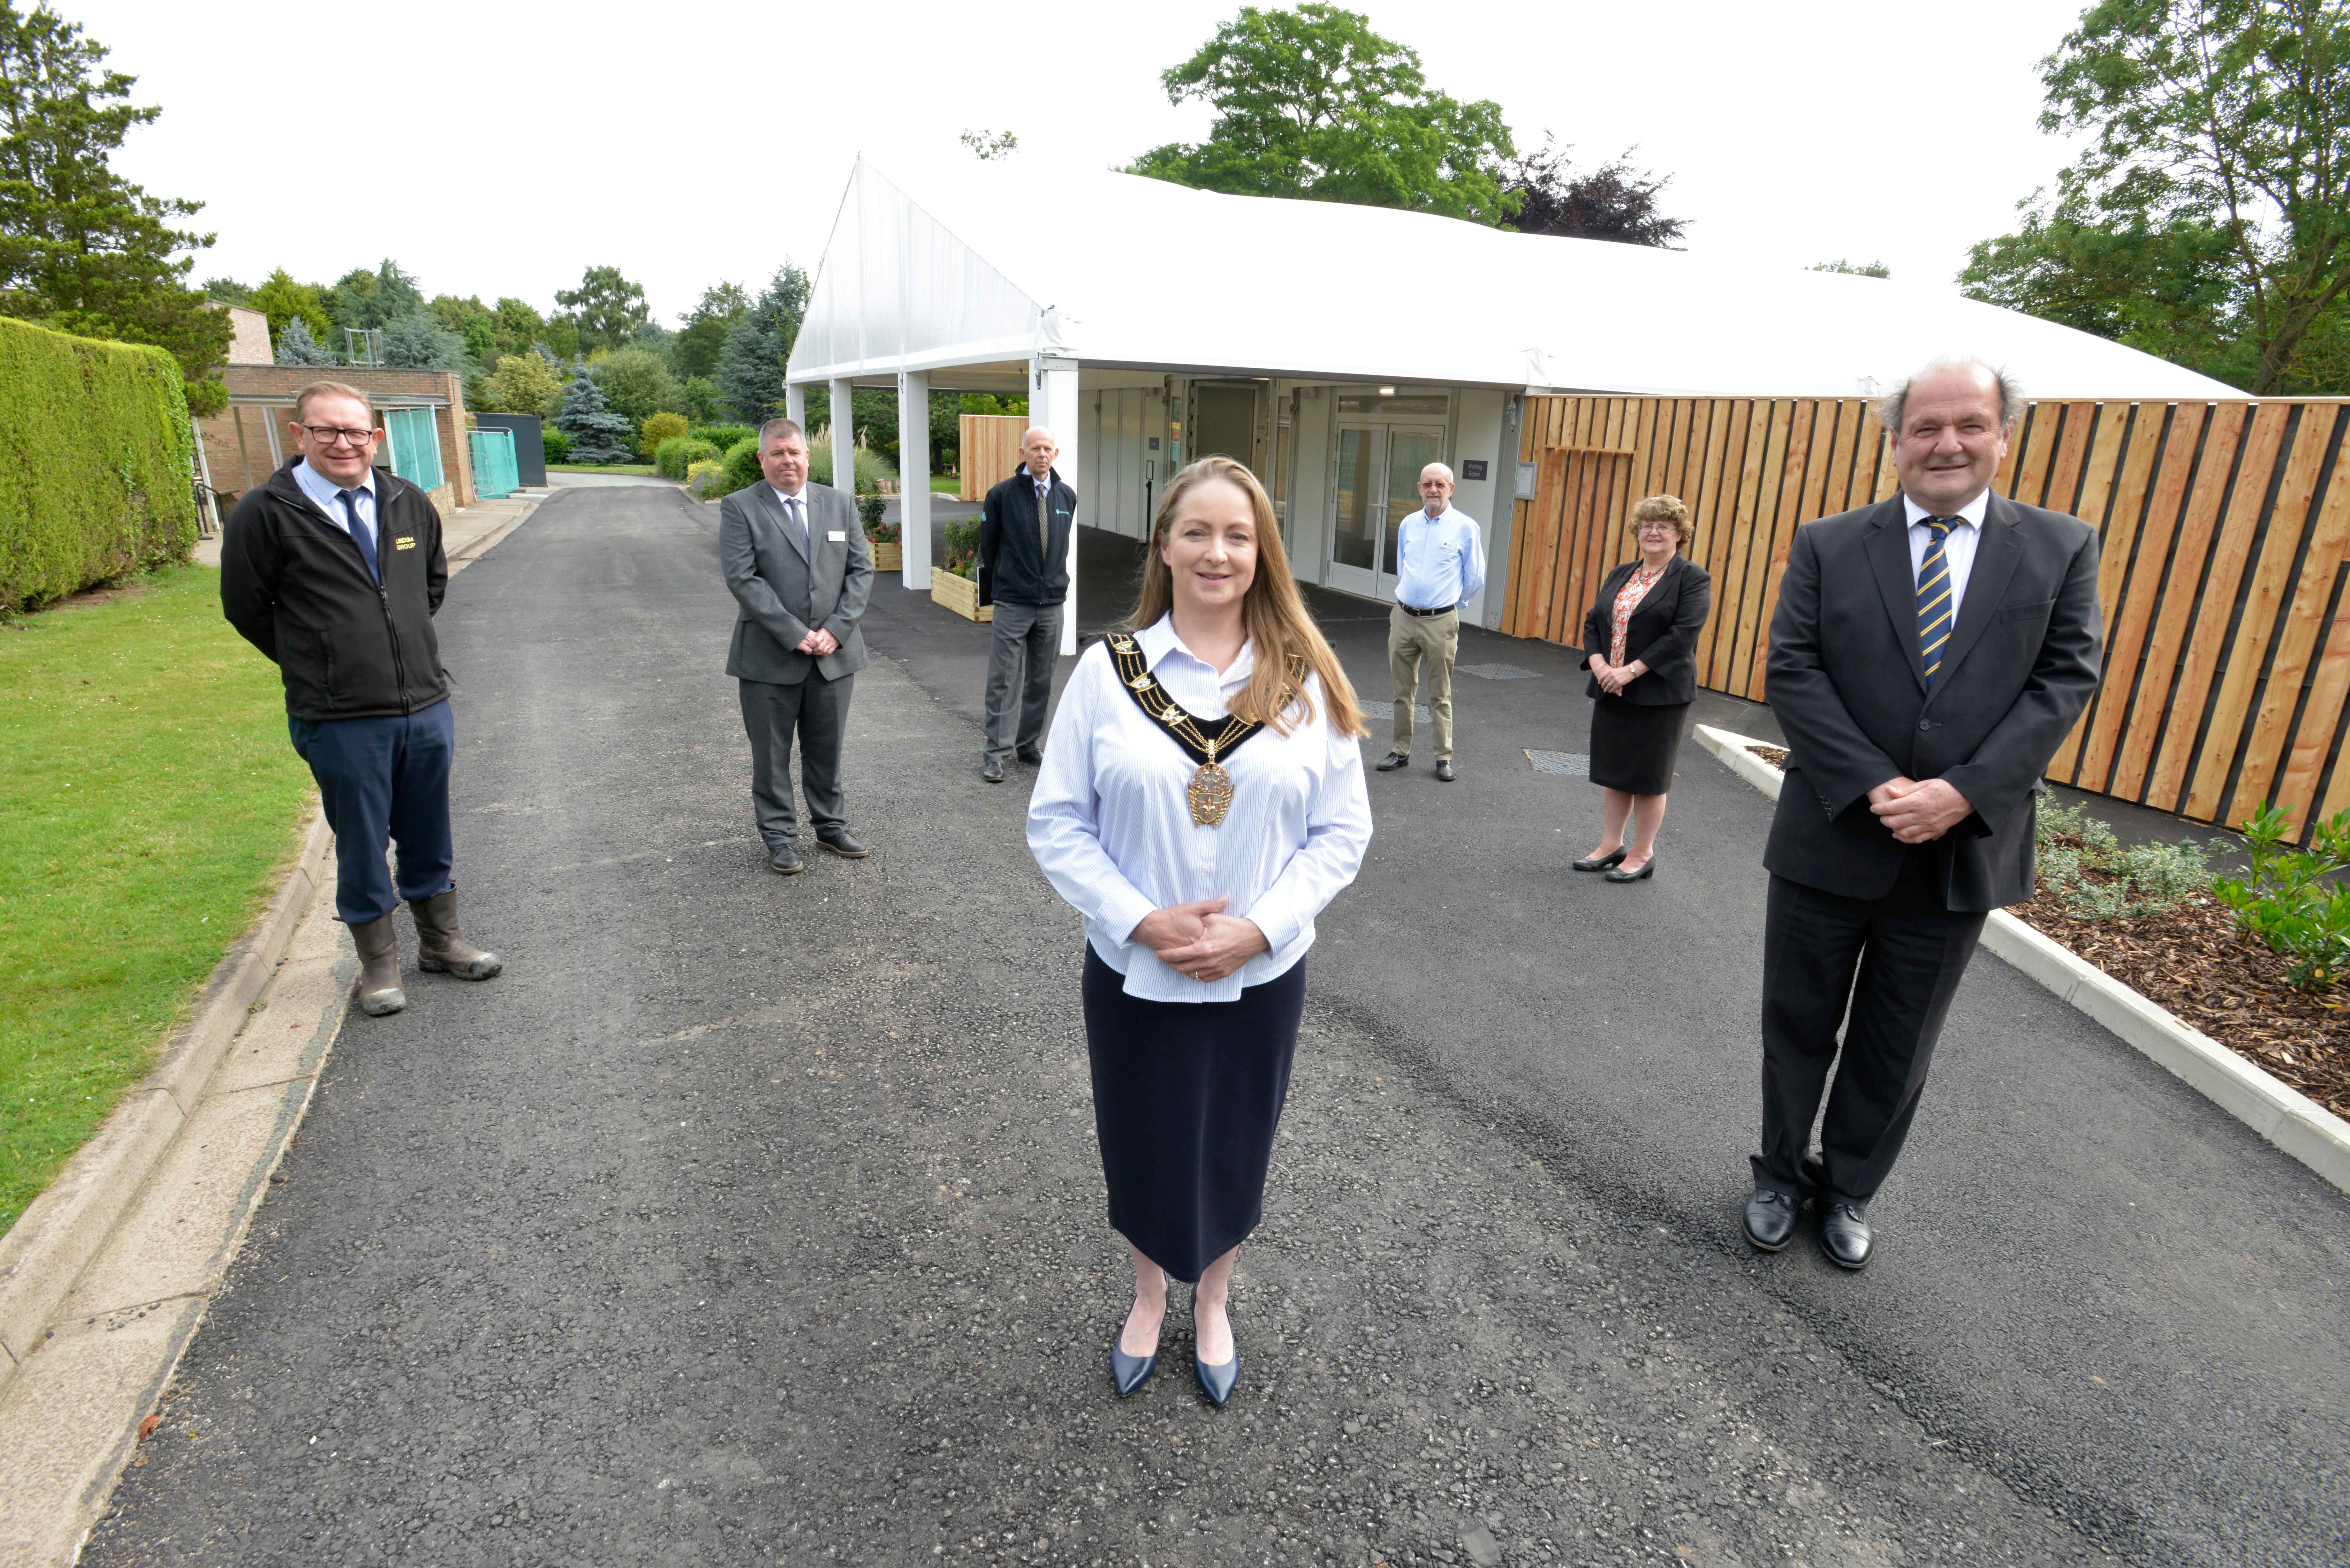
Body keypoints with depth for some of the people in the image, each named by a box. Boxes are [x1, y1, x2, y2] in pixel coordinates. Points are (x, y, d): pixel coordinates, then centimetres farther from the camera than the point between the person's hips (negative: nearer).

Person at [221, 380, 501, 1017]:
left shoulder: (410, 504, 5)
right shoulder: (265, 513, -7)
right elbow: (245, 607, 2)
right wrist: (316, 664, 6)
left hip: (427, 708, 4)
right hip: (339, 721, -3)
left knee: (429, 838, 16)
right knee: (361, 846, 9)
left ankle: (441, 942, 33)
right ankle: (378, 964, 25)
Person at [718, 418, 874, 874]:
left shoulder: (839, 504, 8)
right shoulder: (739, 508, -3)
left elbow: (862, 569, 4)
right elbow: (742, 579, -12)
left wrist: (836, 630, -9)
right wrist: (795, 635, -17)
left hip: (835, 652, 3)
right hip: (769, 657, -3)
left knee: (827, 747, 14)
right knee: (772, 752, 7)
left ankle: (831, 824, 29)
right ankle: (780, 836, 21)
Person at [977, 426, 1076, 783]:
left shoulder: (1067, 496, 8)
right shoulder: (1002, 495, -4)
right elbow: (988, 545, 4)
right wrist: (1001, 586, 9)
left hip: (1052, 603, 4)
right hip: (1012, 604, -4)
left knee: (1041, 681, 11)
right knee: (1003, 681, -3)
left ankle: (1029, 745, 23)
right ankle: (996, 752, 3)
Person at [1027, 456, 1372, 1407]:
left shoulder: (1306, 678, -6)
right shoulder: (1110, 669, -8)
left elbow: (1342, 830, -4)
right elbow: (1056, 822, -7)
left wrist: (1258, 927, -16)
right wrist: (1144, 920, -18)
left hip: (1261, 976, 1)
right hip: (1132, 973, 0)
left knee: (1233, 1150, 19)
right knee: (1142, 1147, 18)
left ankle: (1212, 1304, 49)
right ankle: (1149, 1295, 49)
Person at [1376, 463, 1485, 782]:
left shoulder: (1466, 528, -3)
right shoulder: (1407, 525, 9)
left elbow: (1475, 578, 5)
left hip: (1441, 622, -4)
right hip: (1403, 617, 4)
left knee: (1441, 696, 2)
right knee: (1403, 692, 11)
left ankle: (1444, 757, 10)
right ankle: (1401, 751, 22)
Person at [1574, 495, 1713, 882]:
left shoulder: (1692, 578, -6)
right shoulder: (1621, 574, 13)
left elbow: (1682, 635, -16)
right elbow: (1593, 622, 9)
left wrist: (1631, 671, -21)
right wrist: (1598, 664, -9)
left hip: (1658, 694, -6)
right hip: (1611, 690, 6)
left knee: (1648, 777, 3)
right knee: (1612, 770, 12)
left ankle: (1642, 854, 16)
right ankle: (1611, 846, 24)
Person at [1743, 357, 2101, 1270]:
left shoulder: (2062, 550, 3)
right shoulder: (1827, 546, -1)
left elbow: (2066, 681, -4)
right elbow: (1791, 674, -8)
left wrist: (1964, 792, -18)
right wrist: (1875, 786, -18)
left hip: (1962, 849, 1)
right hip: (1830, 840, -1)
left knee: (1897, 1049, 15)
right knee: (1797, 1027, 13)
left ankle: (1850, 1193, 36)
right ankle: (1782, 1178, 34)